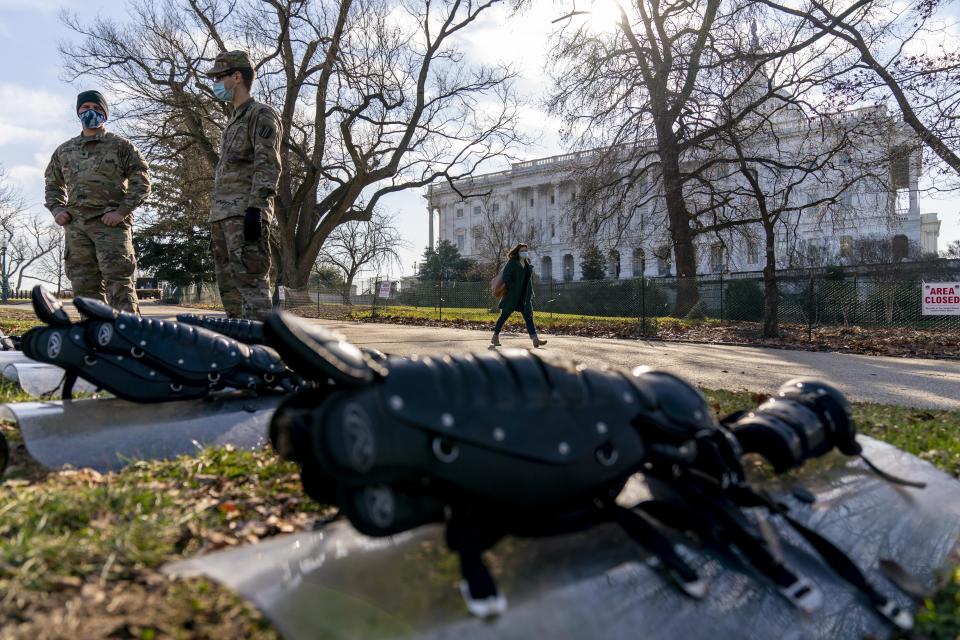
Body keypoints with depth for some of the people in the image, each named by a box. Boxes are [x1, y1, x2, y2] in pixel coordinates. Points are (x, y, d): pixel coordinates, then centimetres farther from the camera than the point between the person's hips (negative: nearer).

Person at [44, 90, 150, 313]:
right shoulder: (64, 150, 20)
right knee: (84, 285, 4)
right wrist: (56, 208, 11)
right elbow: (53, 184, 30)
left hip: (111, 222, -5)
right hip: (75, 224, 5)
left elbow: (142, 181, 0)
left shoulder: (120, 145, 7)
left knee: (118, 280, -14)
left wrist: (122, 211, -11)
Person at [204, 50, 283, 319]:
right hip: (223, 215, 9)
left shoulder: (262, 114, 0)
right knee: (228, 285, 7)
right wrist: (216, 222, 21)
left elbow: (267, 166, -13)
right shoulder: (233, 122, 27)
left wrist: (255, 208, -24)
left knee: (250, 280, -16)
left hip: (245, 214, -9)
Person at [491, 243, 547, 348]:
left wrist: (530, 293, 13)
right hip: (512, 296, -6)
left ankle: (535, 339, -12)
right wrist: (511, 288, -19)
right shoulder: (512, 262, -7)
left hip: (524, 296, 6)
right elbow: (506, 275, -16)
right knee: (504, 315, 4)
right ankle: (495, 337, 17)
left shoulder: (527, 264, 13)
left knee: (528, 316, -4)